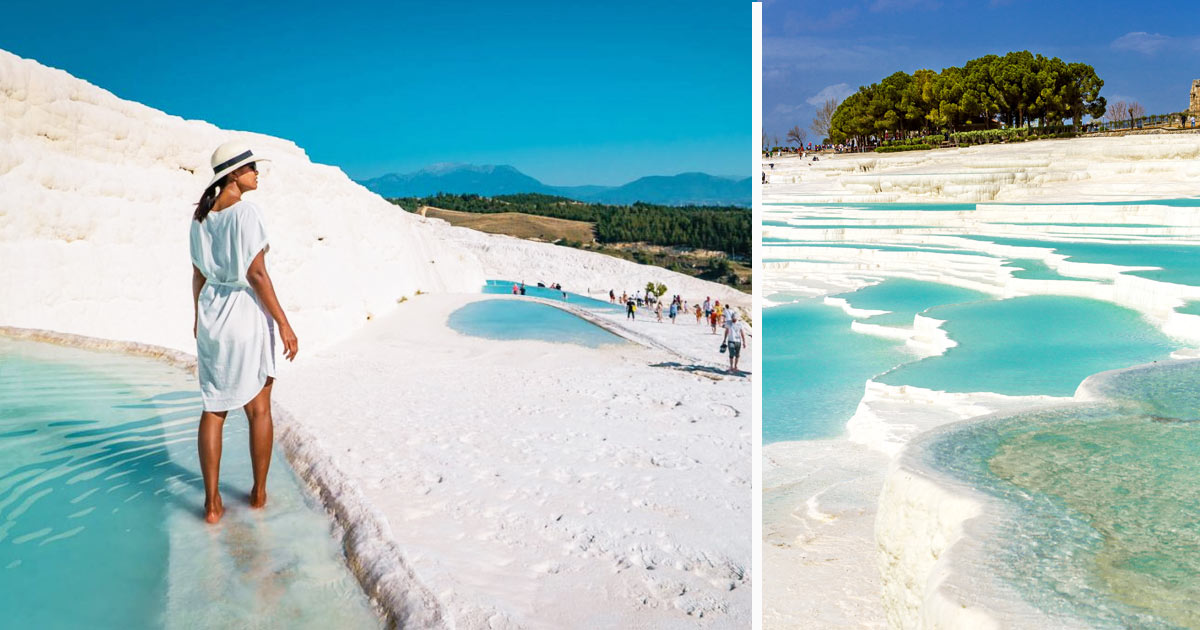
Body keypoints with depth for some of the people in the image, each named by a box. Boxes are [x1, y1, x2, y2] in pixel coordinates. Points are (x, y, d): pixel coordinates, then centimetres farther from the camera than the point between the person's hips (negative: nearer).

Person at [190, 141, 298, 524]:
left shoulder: (201, 216, 7)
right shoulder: (246, 212, -15)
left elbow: (198, 274, 12)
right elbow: (256, 274, -18)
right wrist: (283, 323, -15)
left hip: (211, 312, 6)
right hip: (248, 313, -6)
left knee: (213, 410, 9)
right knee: (259, 408, 10)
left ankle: (212, 503, 11)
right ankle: (259, 493, 21)